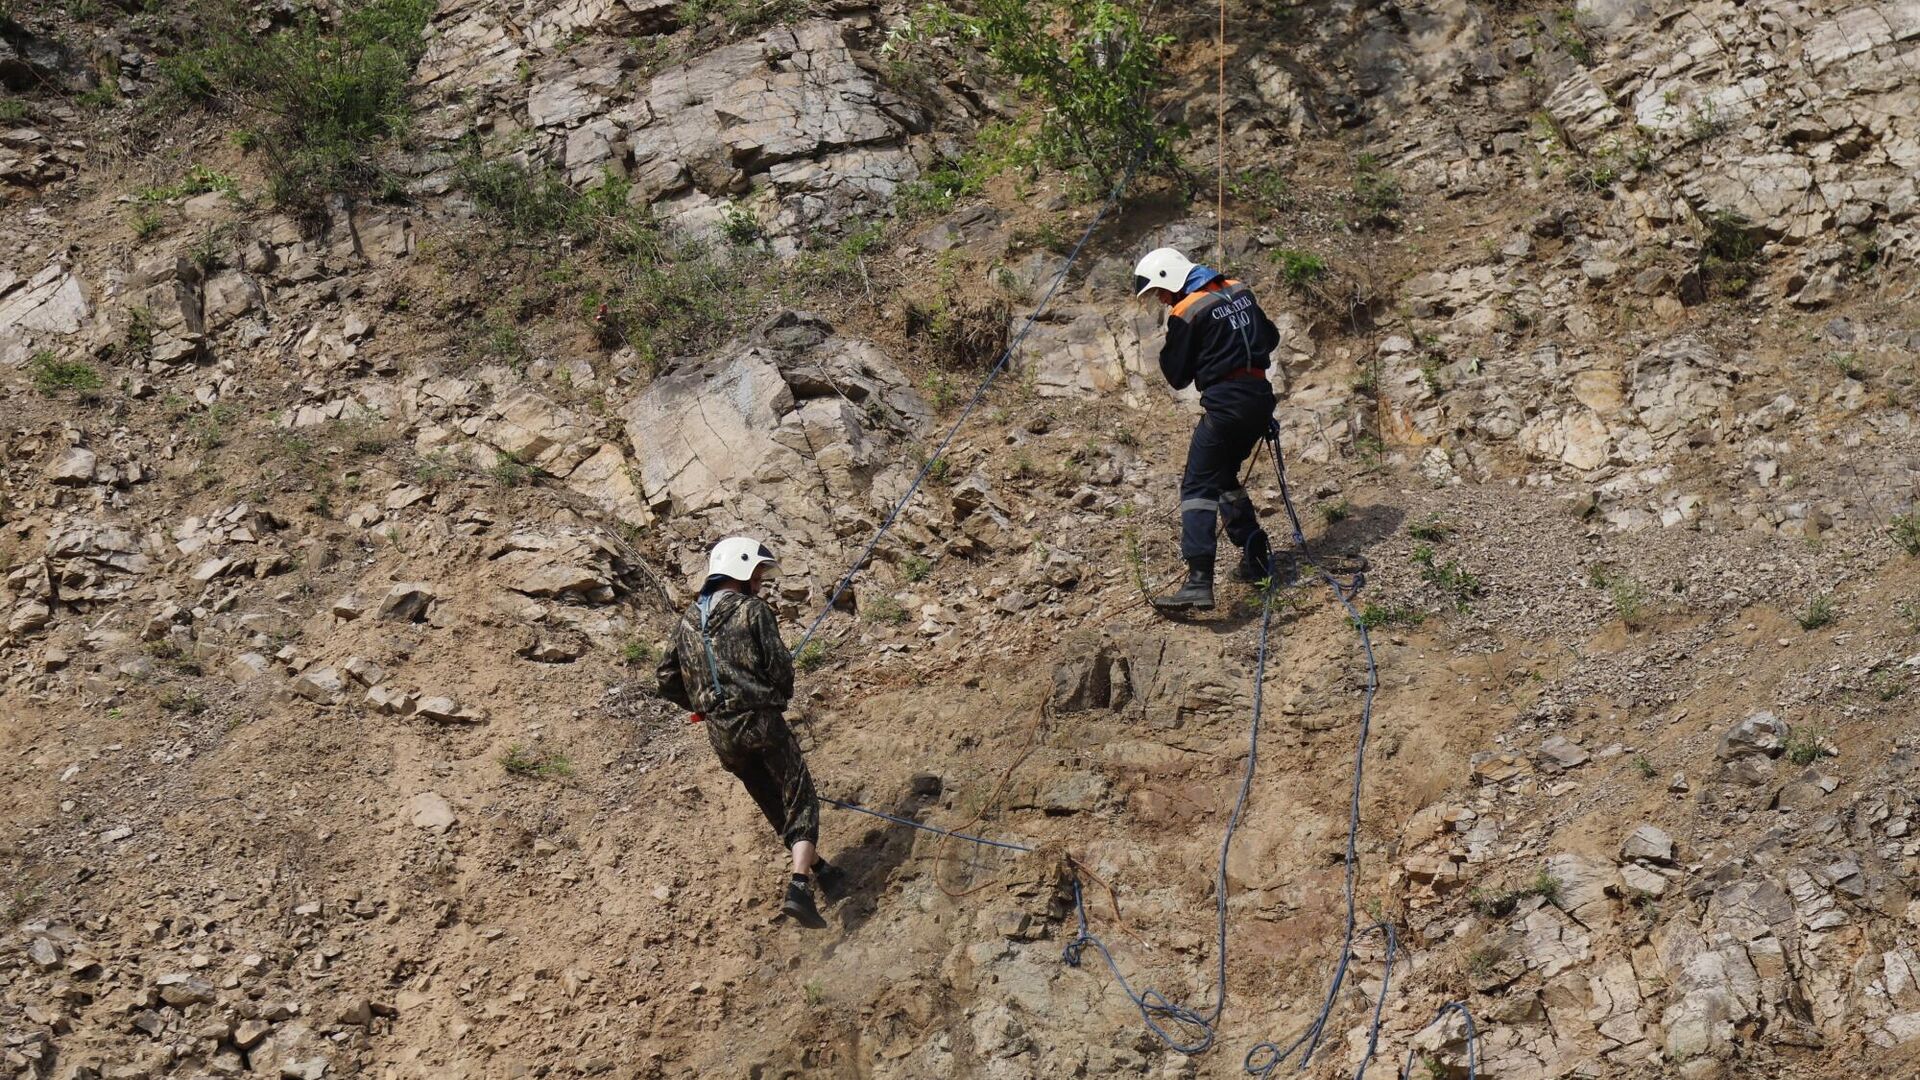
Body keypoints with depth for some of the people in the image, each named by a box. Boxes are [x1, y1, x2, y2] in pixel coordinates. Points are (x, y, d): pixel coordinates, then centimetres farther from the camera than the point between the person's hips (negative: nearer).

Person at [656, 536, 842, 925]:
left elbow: (668, 680, 15)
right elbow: (780, 666, -12)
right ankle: (799, 888, -18)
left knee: (775, 805, 20)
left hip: (721, 734, 6)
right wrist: (780, 698, 9)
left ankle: (816, 868, 33)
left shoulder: (688, 620, 12)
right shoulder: (753, 611, -6)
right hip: (761, 722, -6)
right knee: (799, 800, -2)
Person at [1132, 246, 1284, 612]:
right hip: (1262, 397, 8)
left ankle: (1199, 583, -20)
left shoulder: (1185, 313, -9)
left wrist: (1166, 352, 13)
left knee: (1199, 486, -8)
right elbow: (1270, 337, 22)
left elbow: (1178, 378, -3)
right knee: (1224, 476, 23)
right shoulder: (1239, 291, 12)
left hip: (1225, 403, -8)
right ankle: (1257, 557, 25)